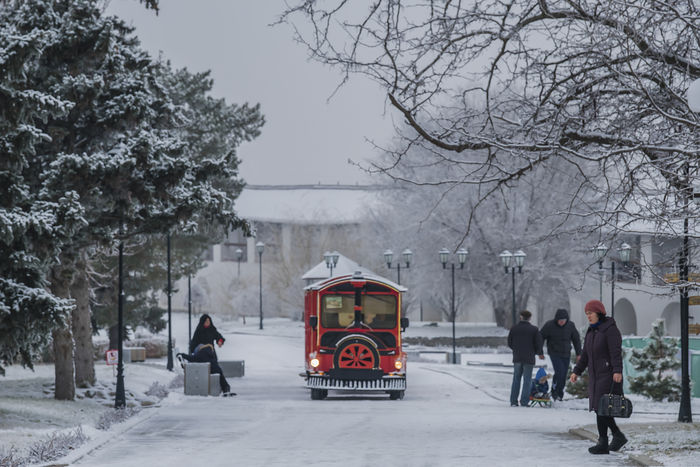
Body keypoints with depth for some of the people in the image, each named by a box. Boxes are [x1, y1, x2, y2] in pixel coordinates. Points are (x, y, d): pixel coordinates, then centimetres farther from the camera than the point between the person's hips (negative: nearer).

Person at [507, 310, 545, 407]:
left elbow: (509, 343, 5)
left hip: (517, 358, 2)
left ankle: (513, 401, 8)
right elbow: (538, 343, -5)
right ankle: (524, 402, -3)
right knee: (527, 380, 2)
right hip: (529, 359, -2)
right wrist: (540, 353, 14)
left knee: (516, 380, 11)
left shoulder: (514, 329, 2)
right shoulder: (534, 329, -6)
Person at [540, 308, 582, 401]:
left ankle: (560, 394, 14)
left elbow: (576, 340, 12)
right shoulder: (549, 325, -9)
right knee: (560, 372, -19)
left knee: (563, 376, 3)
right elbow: (541, 337, 0)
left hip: (566, 355, 3)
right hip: (554, 354, -3)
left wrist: (578, 354, 12)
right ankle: (554, 391, -5)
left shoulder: (570, 326, 0)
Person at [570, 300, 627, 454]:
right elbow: (585, 354, 19)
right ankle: (618, 436, 20)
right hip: (595, 375, 9)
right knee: (598, 407, 8)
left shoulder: (610, 329, -10)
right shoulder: (591, 331, 16)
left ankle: (603, 444, -6)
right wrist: (577, 371, 12)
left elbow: (616, 352, -20)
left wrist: (617, 371, -31)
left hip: (608, 375, -9)